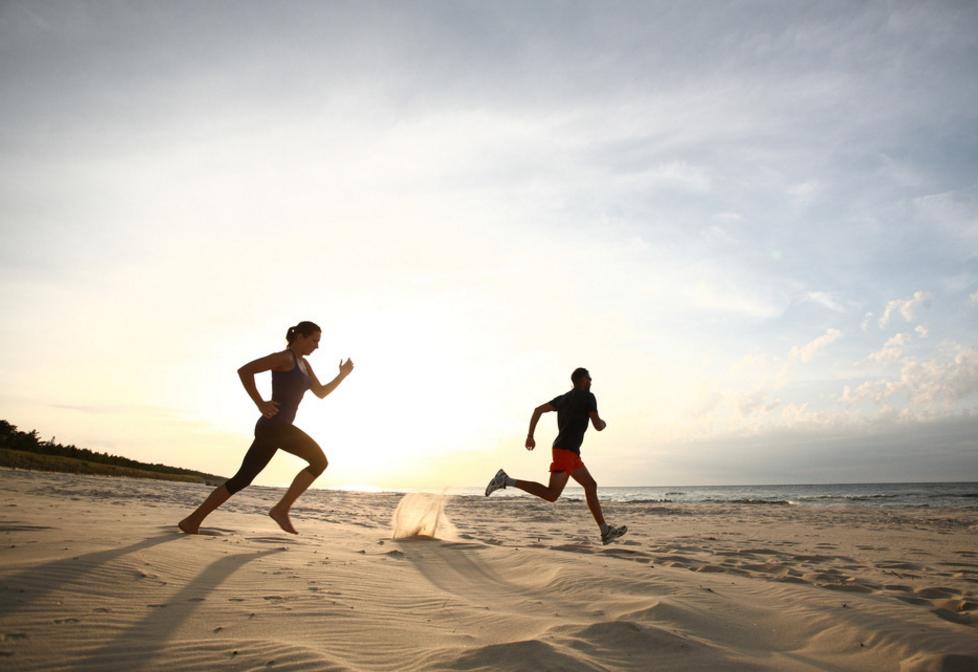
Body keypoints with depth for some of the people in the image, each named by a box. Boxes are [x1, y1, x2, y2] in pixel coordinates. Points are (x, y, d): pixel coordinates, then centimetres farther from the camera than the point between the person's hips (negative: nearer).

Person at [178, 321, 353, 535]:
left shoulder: (303, 363, 21)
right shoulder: (283, 358, -8)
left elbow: (321, 392, 23)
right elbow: (244, 370, -14)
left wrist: (342, 375, 9)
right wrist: (260, 403, -16)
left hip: (275, 429, 10)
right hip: (273, 425, -10)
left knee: (241, 480, 13)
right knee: (319, 460, -14)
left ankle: (192, 520, 19)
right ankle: (281, 509, -10)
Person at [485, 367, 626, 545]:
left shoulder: (563, 398, 19)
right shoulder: (588, 397, -2)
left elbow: (538, 410, 11)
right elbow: (597, 426, -5)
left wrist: (530, 436, 10)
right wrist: (603, 423, 20)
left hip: (570, 452, 10)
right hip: (566, 450, -10)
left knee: (591, 486, 13)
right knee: (551, 494, -16)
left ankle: (606, 532, 15)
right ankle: (506, 480, -20)